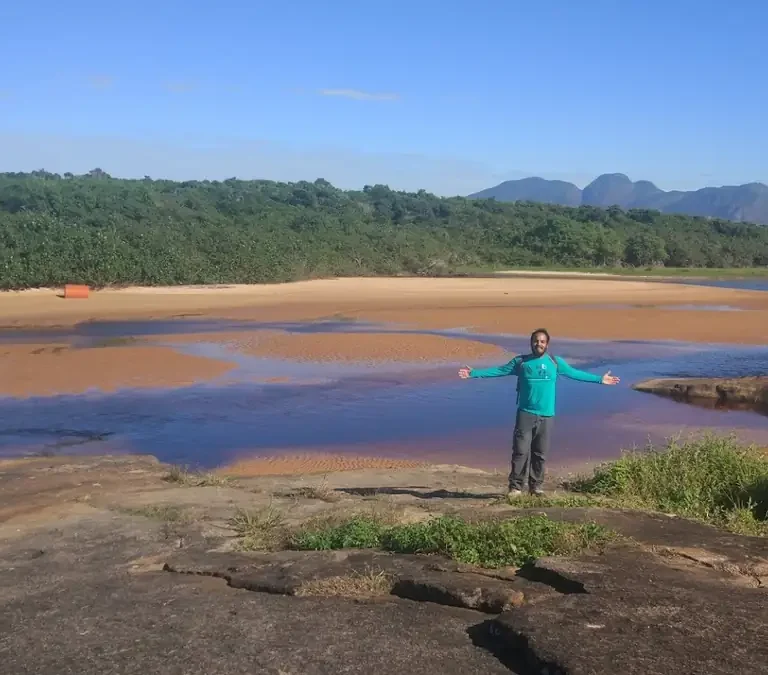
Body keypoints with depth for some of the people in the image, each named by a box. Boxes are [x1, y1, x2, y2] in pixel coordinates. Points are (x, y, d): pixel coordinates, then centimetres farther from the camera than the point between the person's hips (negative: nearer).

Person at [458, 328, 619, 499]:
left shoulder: (555, 362, 6)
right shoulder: (520, 361, 4)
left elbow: (575, 373, 14)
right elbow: (498, 371, 6)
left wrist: (599, 379, 14)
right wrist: (474, 373, 1)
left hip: (546, 416, 1)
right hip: (525, 414, -1)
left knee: (540, 453, 7)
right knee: (520, 451, -7)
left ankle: (536, 485, 18)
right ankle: (516, 486, -3)